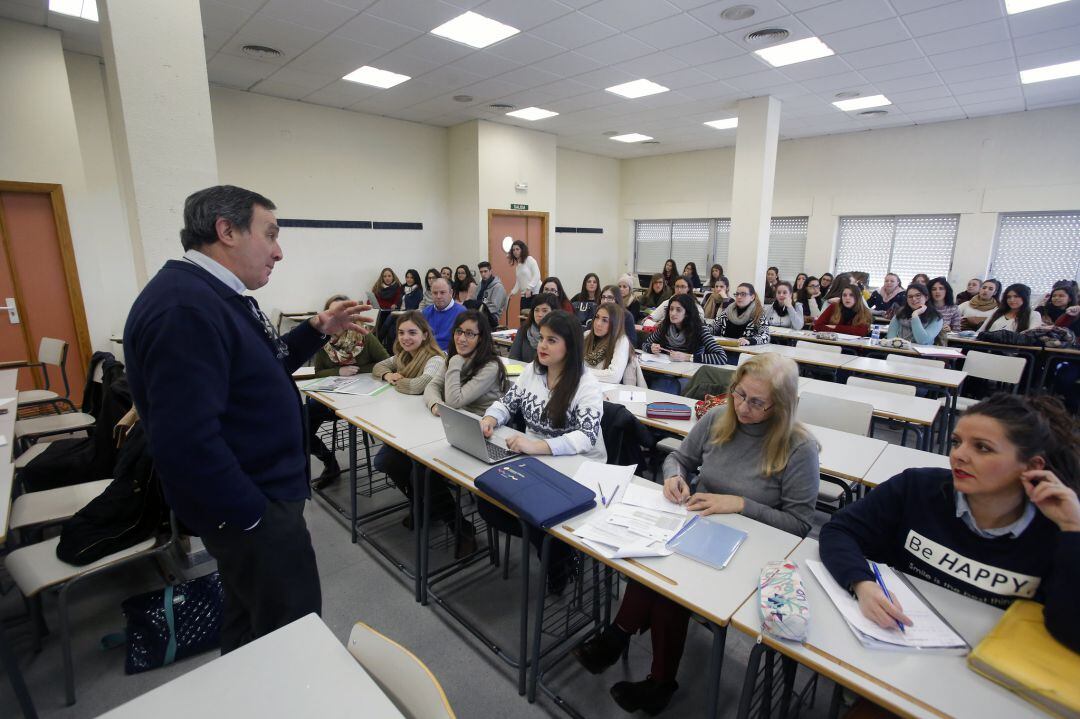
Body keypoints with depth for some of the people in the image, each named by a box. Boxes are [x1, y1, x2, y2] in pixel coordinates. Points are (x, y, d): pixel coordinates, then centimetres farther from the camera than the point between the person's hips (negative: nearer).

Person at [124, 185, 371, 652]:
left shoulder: (214, 294, 7)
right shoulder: (184, 307, -26)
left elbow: (262, 371, 16)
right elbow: (186, 440, -31)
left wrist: (318, 330, 5)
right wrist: (252, 516, -20)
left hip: (263, 492, 10)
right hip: (253, 508, -10)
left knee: (249, 621, 28)